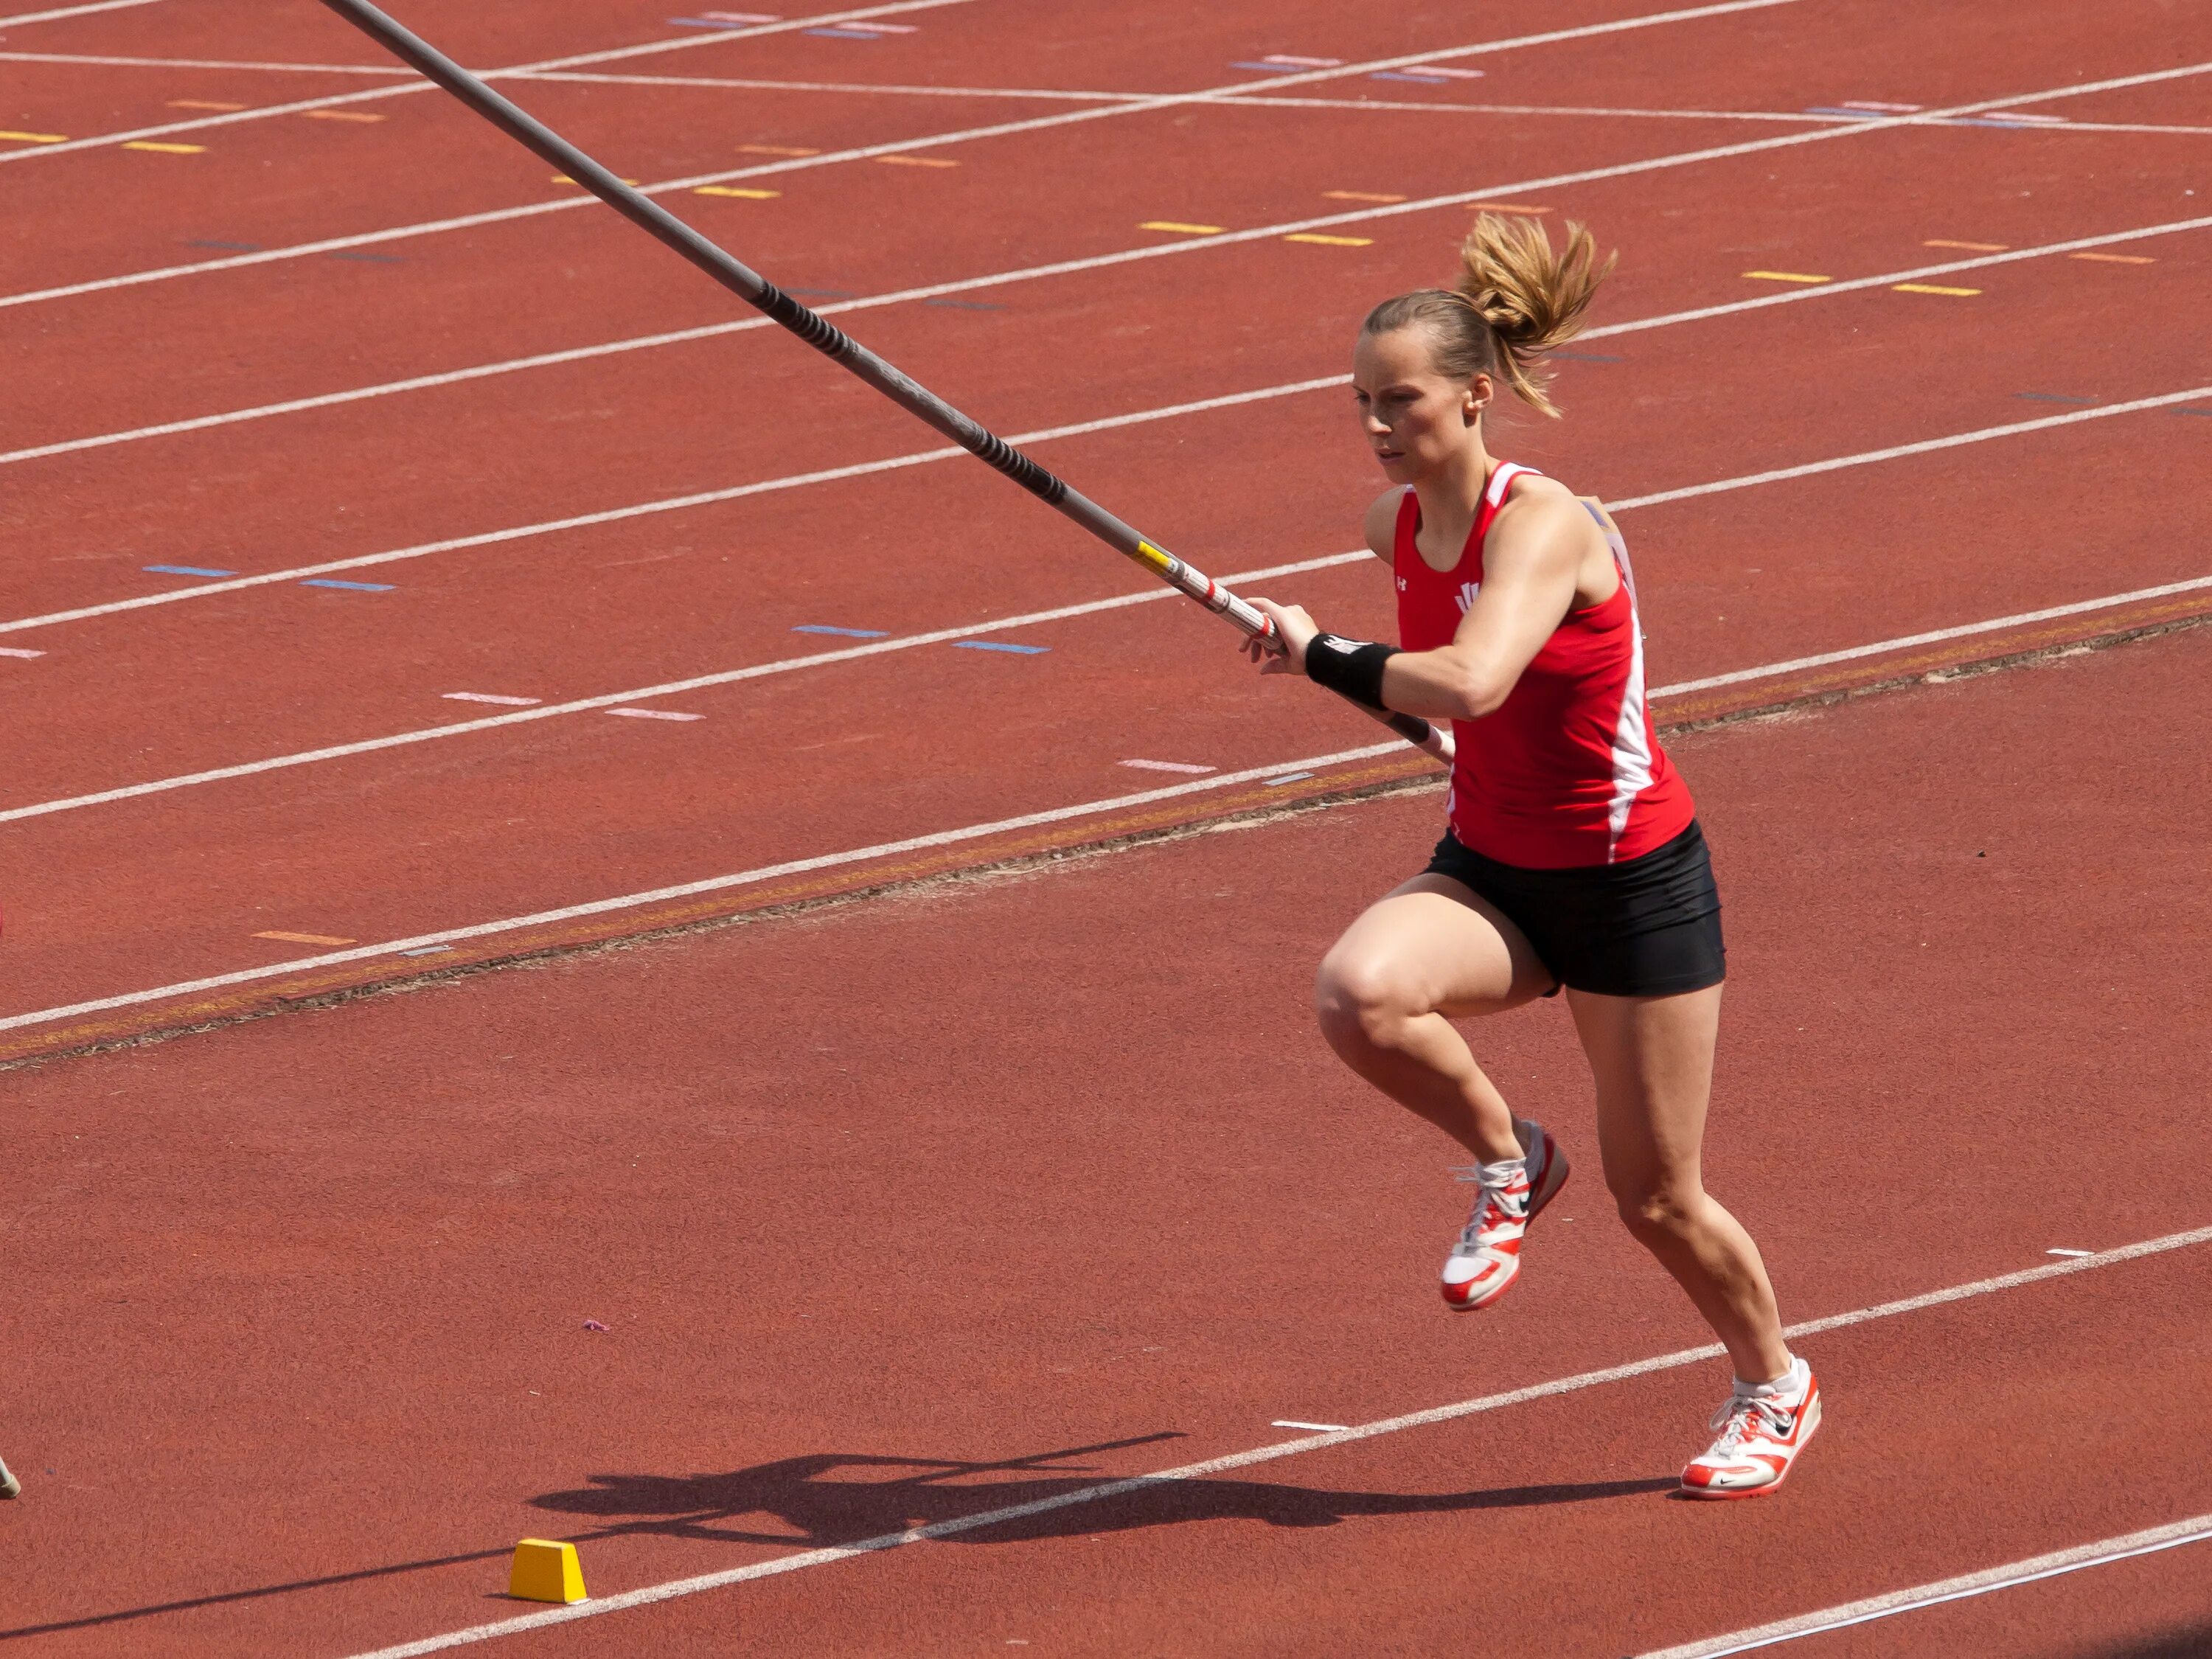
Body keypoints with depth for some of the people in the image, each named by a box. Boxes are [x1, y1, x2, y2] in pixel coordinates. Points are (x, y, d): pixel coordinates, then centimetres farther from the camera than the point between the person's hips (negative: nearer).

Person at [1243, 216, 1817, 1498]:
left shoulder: (1546, 527, -25)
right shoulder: (1396, 522, -3)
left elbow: (1470, 684, -43)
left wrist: (1320, 655, -32)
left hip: (1633, 884, -6)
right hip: (1488, 871, 6)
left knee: (1658, 1200, 4)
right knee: (1358, 995, -28)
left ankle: (1776, 1387, 32)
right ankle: (1508, 1162, -1)